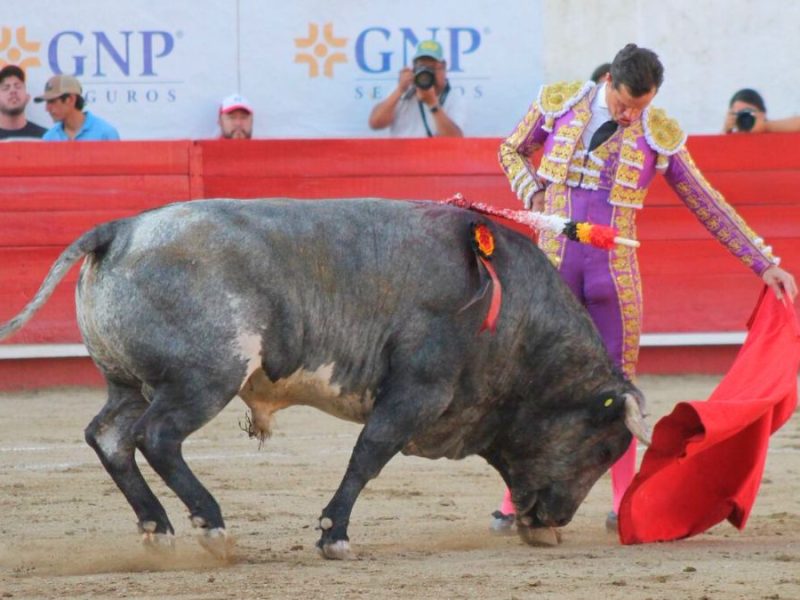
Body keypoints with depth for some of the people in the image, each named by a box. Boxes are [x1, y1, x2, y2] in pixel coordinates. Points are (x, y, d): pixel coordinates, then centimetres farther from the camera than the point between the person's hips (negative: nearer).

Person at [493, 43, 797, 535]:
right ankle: (515, 503, 6)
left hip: (615, 272, 0)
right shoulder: (559, 103, -2)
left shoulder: (660, 136, -3)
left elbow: (710, 207, 4)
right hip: (554, 265, 0)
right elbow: (513, 150, 16)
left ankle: (625, 505, 12)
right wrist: (535, 196, -3)